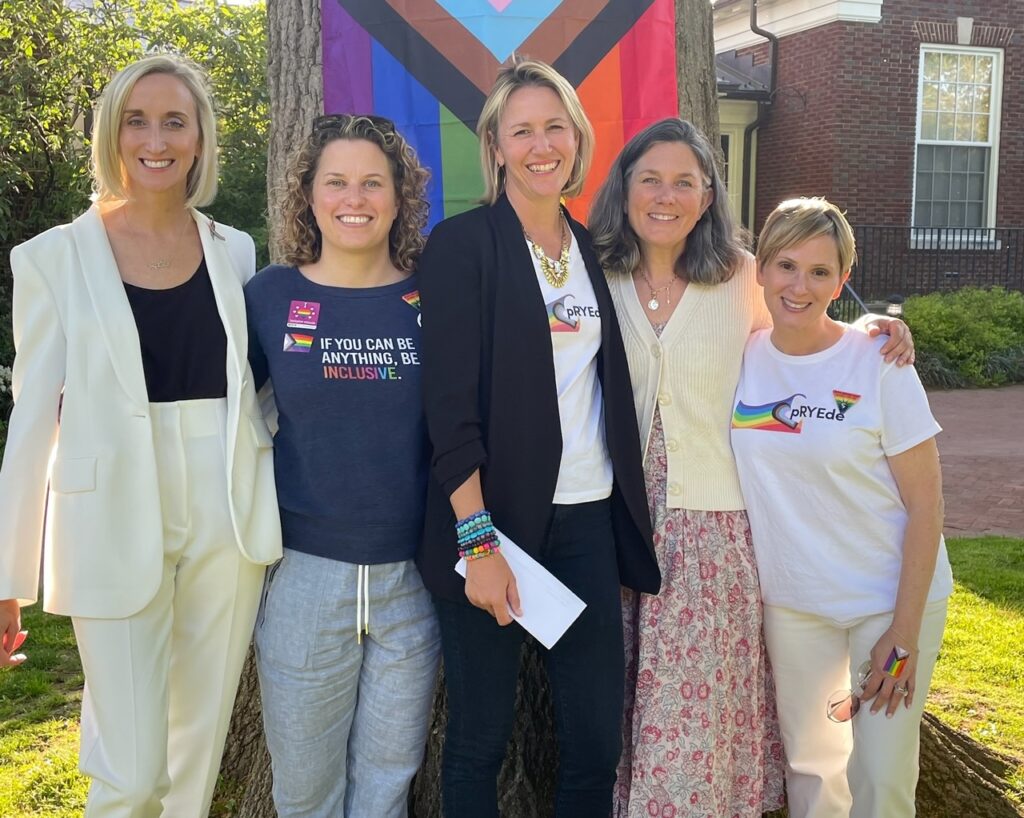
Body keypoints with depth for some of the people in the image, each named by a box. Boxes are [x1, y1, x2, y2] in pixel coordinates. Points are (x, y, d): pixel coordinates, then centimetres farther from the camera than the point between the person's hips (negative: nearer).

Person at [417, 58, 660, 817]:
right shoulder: (463, 243, -5)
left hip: (587, 518, 5)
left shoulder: (595, 249, 11)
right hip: (495, 518, -5)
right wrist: (477, 537, -18)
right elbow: (450, 401, -12)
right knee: (481, 737, 6)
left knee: (598, 736, 8)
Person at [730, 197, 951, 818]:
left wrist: (904, 634, -14)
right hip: (791, 600, 3)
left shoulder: (878, 363, -14)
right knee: (808, 764, 15)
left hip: (890, 598, -3)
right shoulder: (744, 357, -4)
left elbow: (925, 502, -12)